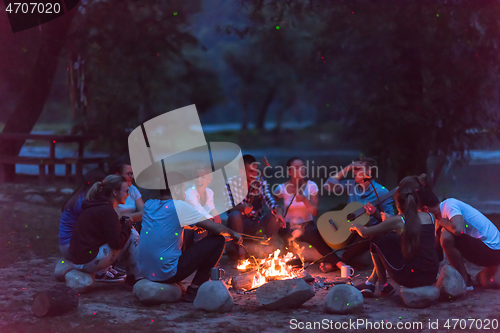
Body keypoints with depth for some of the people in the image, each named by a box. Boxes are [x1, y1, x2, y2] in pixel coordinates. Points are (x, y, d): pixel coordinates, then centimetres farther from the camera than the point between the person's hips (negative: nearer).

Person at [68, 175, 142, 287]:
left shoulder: (96, 206, 14)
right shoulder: (107, 211, -17)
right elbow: (116, 243, -17)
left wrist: (122, 222, 7)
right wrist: (127, 225, -2)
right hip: (89, 261, -10)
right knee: (133, 235, -5)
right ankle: (137, 278, 2)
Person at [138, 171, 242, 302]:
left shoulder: (149, 205, 8)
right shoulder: (179, 206, -10)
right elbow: (217, 229, -7)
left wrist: (194, 226, 29)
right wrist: (233, 234, 12)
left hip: (145, 271, 8)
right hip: (167, 273, -8)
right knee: (218, 240, -1)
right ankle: (194, 290, 4)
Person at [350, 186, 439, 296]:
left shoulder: (397, 221, -6)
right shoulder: (430, 217, 7)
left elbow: (364, 233, 5)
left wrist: (356, 226, 28)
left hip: (411, 278, -6)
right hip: (432, 276, 6)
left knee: (377, 240, 12)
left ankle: (383, 285, 25)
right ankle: (371, 281, 33)